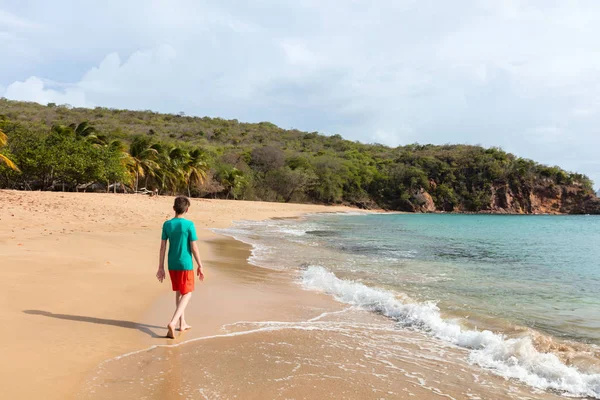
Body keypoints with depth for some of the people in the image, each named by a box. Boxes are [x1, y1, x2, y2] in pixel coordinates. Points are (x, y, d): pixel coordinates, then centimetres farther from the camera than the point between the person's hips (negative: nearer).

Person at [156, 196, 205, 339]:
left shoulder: (167, 224, -1)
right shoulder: (189, 224, -13)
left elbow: (162, 247, 0)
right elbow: (194, 248, -12)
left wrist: (161, 267, 7)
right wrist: (200, 266, -2)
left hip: (172, 265, 5)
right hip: (185, 264, -5)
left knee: (179, 292, 19)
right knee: (187, 294, 5)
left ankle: (182, 323, 28)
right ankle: (172, 323, -11)